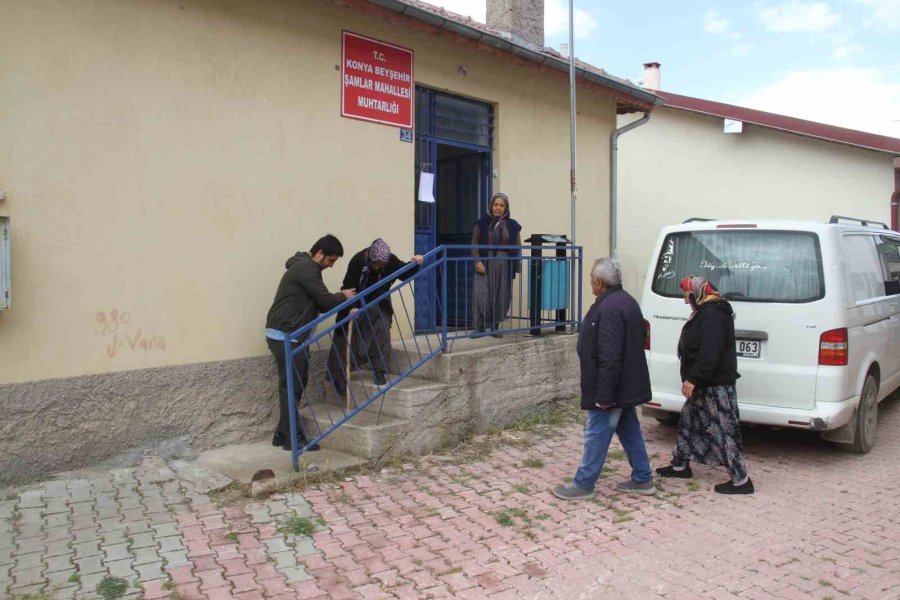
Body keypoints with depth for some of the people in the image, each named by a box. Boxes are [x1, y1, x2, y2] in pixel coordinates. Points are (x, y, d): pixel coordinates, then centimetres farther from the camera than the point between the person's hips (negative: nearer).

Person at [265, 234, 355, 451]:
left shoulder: (304, 266, 20)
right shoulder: (306, 268, -14)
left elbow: (318, 303, 20)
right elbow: (325, 300, -15)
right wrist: (344, 296, 3)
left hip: (288, 335, 10)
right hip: (285, 336, -10)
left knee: (294, 385, 12)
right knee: (292, 386, -6)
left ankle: (283, 434, 18)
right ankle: (292, 437, 0)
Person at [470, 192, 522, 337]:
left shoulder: (512, 225, 8)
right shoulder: (482, 223, 5)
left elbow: (517, 248, 8)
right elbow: (475, 243, 5)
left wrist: (518, 267, 1)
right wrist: (477, 261, -9)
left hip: (505, 266, 1)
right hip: (486, 265, -1)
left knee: (501, 297, 2)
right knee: (482, 295, -10)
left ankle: (495, 326, 16)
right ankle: (480, 326, 0)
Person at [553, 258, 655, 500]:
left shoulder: (609, 308, -23)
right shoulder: (625, 301, 12)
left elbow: (609, 358, -28)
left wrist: (604, 395, -24)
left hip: (611, 389, -10)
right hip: (626, 386, 10)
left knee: (597, 434, 0)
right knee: (629, 431, 18)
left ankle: (583, 484, 10)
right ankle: (642, 479, 27)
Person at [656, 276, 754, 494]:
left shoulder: (711, 315, -19)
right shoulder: (705, 313, 16)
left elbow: (710, 353, -29)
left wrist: (693, 379, -29)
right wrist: (692, 380, 18)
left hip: (715, 386, -11)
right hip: (705, 385, 11)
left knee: (722, 430, -6)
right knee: (688, 421, 19)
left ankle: (741, 480, 1)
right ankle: (680, 465, 32)